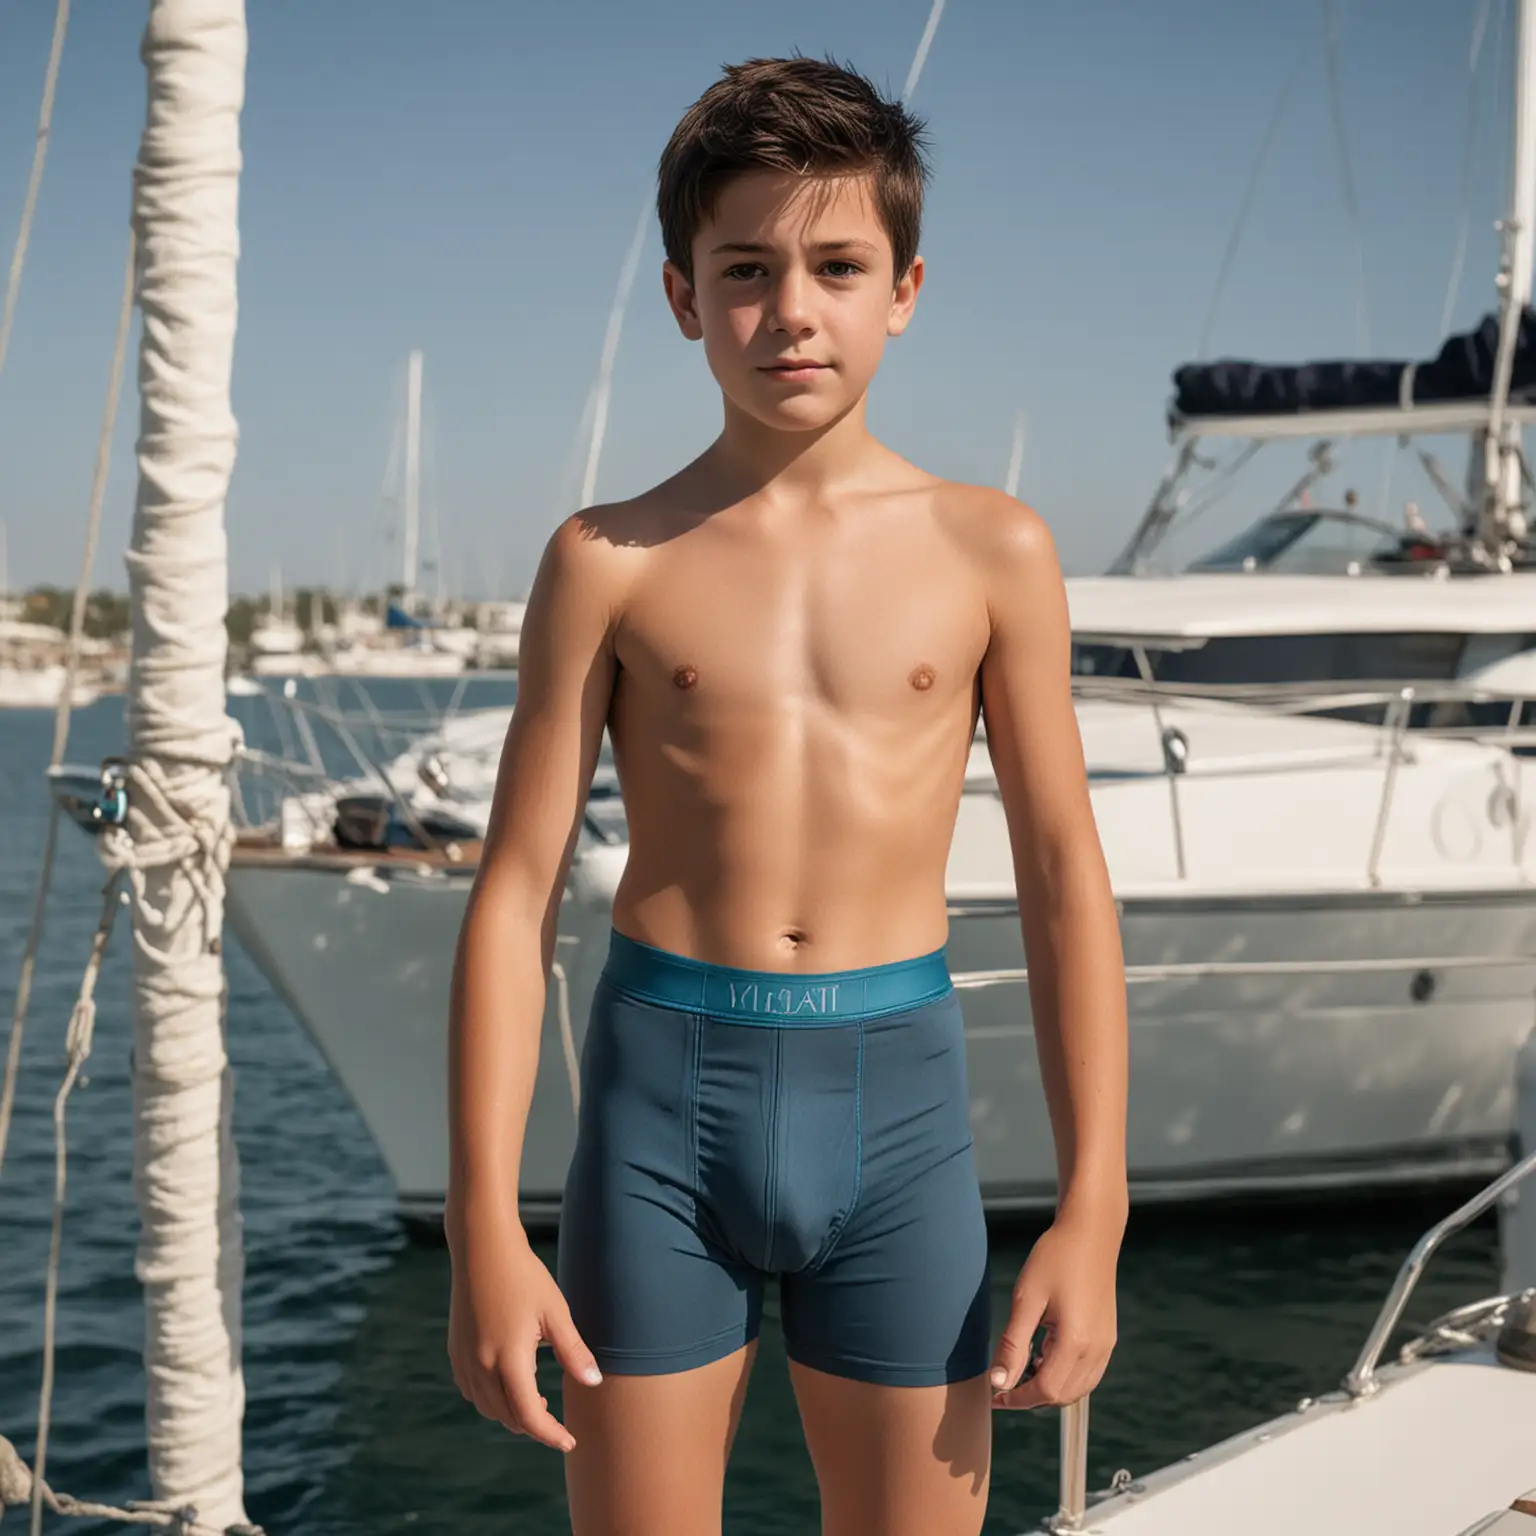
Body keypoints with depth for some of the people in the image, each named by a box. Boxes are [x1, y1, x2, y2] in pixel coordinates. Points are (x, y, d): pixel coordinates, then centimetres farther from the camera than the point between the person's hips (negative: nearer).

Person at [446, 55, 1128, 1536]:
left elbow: (1065, 885, 5)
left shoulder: (990, 551, 3)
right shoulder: (611, 562, 1)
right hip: (663, 1094, 0)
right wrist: (484, 1224, -5)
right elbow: (517, 892, 0)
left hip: (894, 1095, 1)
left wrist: (1092, 1210, 1)